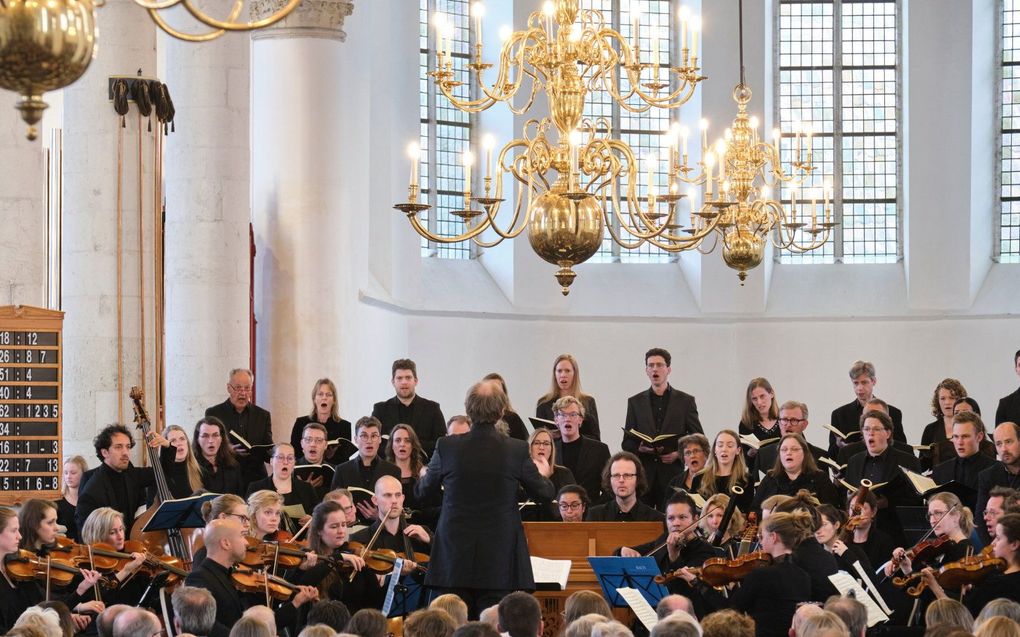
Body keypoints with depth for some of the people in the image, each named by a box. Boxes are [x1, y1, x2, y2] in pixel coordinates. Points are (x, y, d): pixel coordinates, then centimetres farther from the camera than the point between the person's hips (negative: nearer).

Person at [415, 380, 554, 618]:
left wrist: (424, 476, 33)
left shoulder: (446, 447, -6)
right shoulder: (518, 451, -8)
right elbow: (545, 492, 8)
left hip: (454, 558, 1)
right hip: (499, 561, -1)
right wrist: (541, 474, 31)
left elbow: (422, 491, 9)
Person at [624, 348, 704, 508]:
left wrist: (679, 454, -8)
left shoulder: (685, 401, 9)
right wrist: (639, 448, -8)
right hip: (642, 475, 1)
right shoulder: (635, 402, 14)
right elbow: (627, 442, 14)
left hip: (672, 474, -1)